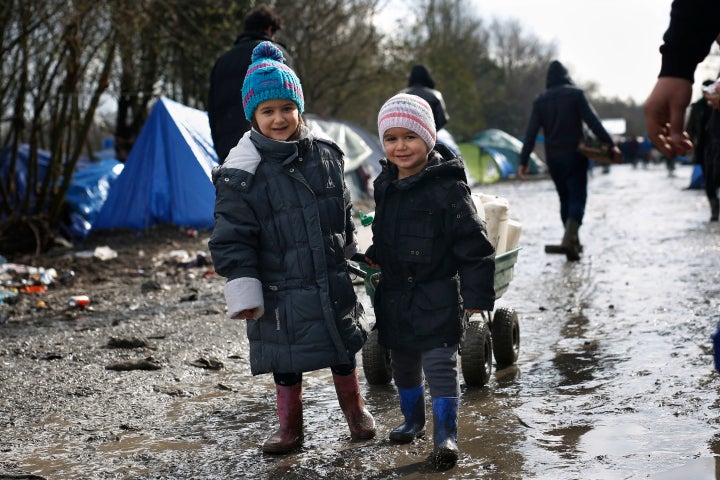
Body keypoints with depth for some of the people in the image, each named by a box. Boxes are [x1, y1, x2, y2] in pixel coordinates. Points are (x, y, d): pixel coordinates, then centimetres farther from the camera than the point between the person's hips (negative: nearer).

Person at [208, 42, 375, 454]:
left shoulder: (325, 153, 0)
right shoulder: (242, 172, -14)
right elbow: (233, 238, -12)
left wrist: (350, 257, 20)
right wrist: (244, 292, -14)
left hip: (333, 285, 4)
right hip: (281, 292, -3)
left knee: (343, 351, 17)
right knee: (287, 362, 8)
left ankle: (355, 409, 39)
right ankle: (290, 426, 27)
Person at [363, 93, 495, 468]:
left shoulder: (446, 187, -17)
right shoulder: (384, 185, 5)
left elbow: (473, 244, -16)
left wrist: (476, 294, -16)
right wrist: (376, 255, 10)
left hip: (437, 296, -7)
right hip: (394, 294, 7)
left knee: (440, 364, -6)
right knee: (403, 363, 18)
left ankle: (446, 434, 4)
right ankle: (412, 420, 37)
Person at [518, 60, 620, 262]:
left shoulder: (540, 100, 5)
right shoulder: (576, 94, -4)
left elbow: (531, 133, 1)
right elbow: (593, 122, -12)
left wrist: (524, 161, 2)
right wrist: (610, 144, -9)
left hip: (553, 158, 3)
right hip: (575, 155, -3)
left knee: (565, 199, 15)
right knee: (577, 198, -3)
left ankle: (573, 242, 19)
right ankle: (569, 239, -23)